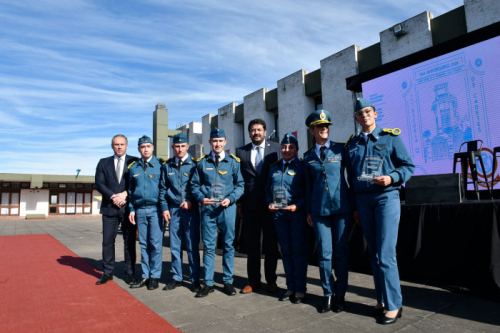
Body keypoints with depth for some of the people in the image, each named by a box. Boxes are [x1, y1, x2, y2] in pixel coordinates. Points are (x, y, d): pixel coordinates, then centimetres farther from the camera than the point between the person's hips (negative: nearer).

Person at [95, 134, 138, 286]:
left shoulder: (134, 162, 5)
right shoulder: (103, 163, 11)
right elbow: (99, 183, 2)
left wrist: (125, 194, -14)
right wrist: (113, 196, -11)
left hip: (128, 207, -2)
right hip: (109, 207, 2)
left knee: (129, 241, 4)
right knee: (107, 241, 6)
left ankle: (130, 273, 15)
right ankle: (107, 272, 21)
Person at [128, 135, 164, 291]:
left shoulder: (160, 165, -1)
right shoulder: (133, 167, 11)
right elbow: (131, 190, 15)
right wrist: (131, 209, 7)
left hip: (155, 209, -4)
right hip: (140, 209, 4)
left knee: (155, 244, -1)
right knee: (144, 244, 10)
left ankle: (155, 276, 10)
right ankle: (145, 276, 20)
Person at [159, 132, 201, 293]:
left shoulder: (194, 164, 0)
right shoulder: (167, 166, 10)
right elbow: (163, 188, 12)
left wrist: (191, 202, -12)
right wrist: (164, 208, 4)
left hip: (191, 209, -3)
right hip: (173, 210, 3)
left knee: (192, 246, 2)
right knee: (175, 246, 9)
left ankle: (195, 279, 13)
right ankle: (176, 277, 22)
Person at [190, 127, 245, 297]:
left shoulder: (233, 162, 4)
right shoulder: (202, 162, 7)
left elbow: (240, 185, 3)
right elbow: (195, 185, 9)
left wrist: (230, 199, -12)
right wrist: (201, 198, -9)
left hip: (227, 208, -1)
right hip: (207, 208, 1)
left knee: (228, 245, 7)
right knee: (208, 246, 7)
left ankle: (228, 281, 21)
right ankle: (208, 283, 18)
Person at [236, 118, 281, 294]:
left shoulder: (276, 148, 3)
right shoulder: (241, 152, 7)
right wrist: (239, 203, 0)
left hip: (271, 203, -1)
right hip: (250, 205, 2)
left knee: (270, 243, 8)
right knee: (251, 244, 9)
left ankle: (271, 280, 23)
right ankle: (254, 281, 23)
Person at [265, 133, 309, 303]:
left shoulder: (302, 166, -1)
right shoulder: (274, 168, 12)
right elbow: (268, 190, 17)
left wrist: (298, 206, -17)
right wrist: (270, 203, 0)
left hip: (297, 213, -4)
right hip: (279, 214, 4)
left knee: (299, 251, 2)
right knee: (286, 251, 11)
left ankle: (300, 289, 13)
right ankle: (290, 287, 23)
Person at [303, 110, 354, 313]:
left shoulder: (341, 149, 3)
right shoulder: (308, 156, 10)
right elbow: (308, 184, 11)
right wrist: (309, 211, 8)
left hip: (341, 207, -1)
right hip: (319, 210, 2)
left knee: (341, 252, 6)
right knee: (324, 253, 4)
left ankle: (340, 295, 21)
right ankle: (328, 294, 20)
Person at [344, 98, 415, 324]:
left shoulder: (390, 137, 2)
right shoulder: (352, 145, 12)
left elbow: (408, 166, 1)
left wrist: (392, 177, -18)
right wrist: (354, 206, 12)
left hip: (386, 197, -4)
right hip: (363, 199, 4)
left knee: (385, 254, -7)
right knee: (374, 254, 10)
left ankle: (394, 305, 7)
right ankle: (381, 300, 21)